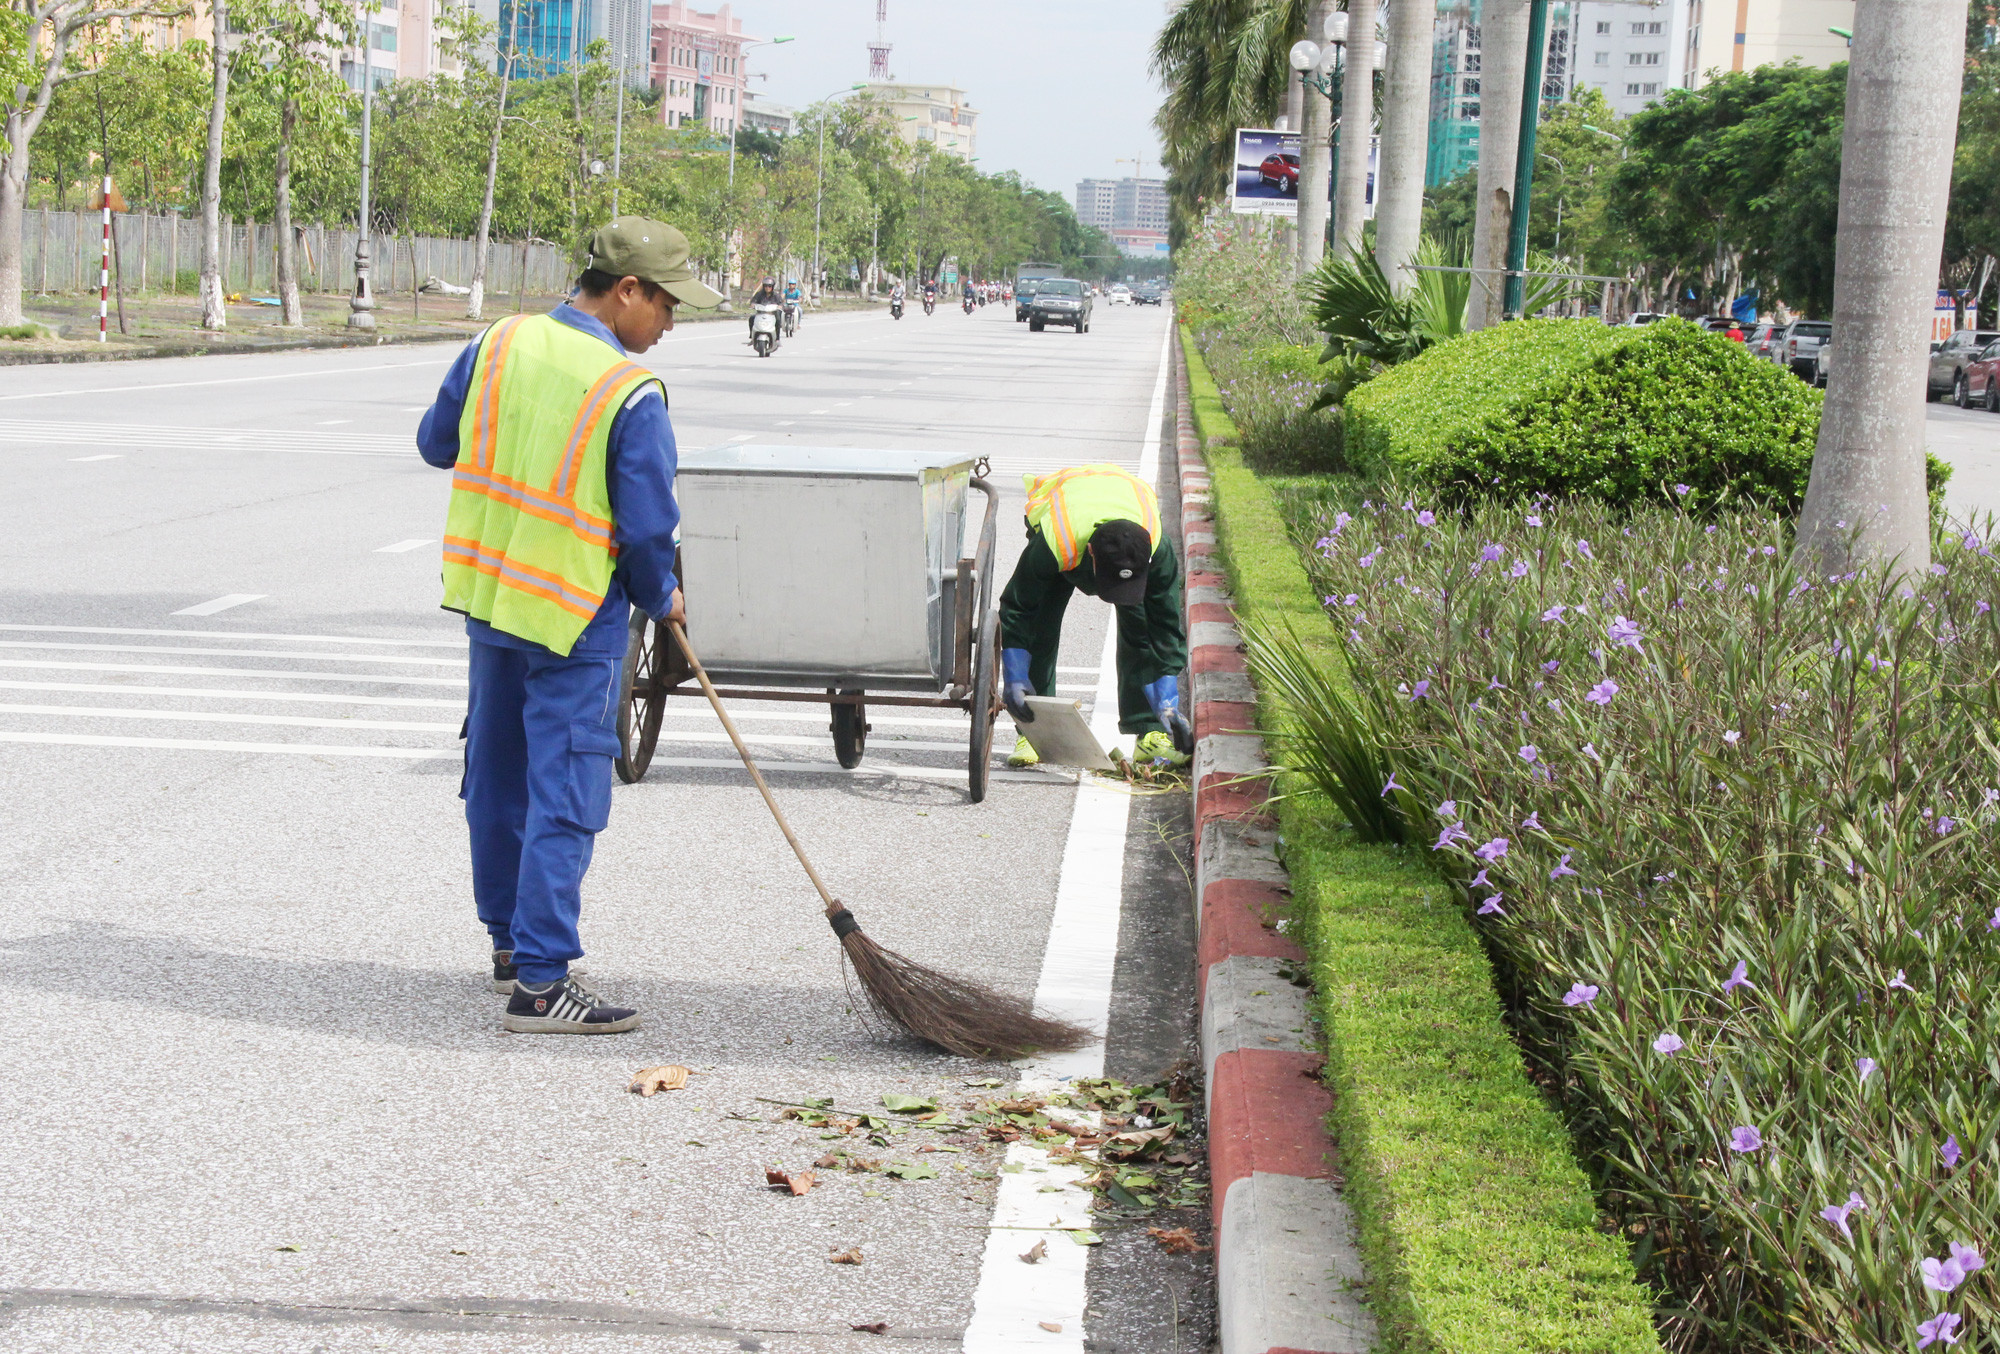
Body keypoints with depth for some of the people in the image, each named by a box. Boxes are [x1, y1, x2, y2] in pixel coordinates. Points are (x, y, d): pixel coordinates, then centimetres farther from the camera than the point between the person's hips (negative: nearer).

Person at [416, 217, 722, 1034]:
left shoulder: (498, 345, -1)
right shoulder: (632, 395, -18)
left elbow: (436, 443, 11)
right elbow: (647, 527, -16)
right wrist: (661, 599, 3)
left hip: (487, 595, 7)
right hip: (574, 617, -7)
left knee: (497, 779, 17)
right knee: (563, 798, -2)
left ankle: (510, 945, 31)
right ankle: (541, 982, -2)